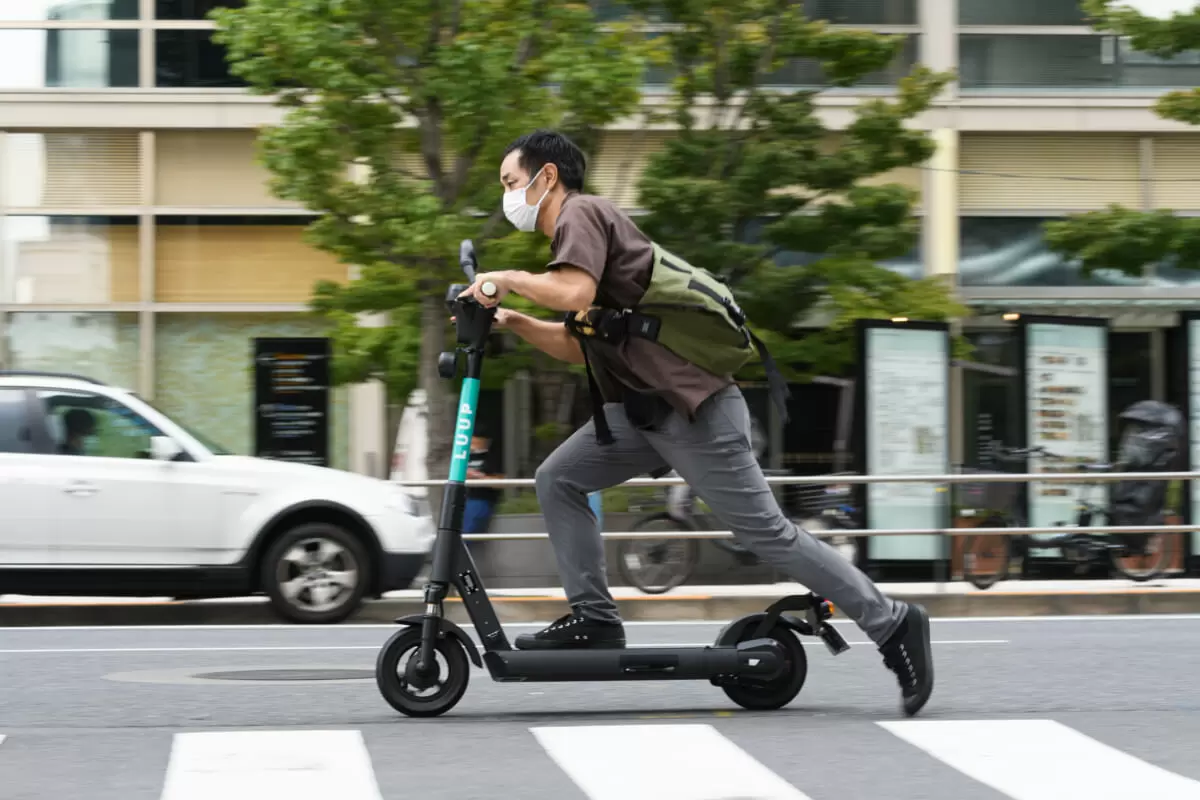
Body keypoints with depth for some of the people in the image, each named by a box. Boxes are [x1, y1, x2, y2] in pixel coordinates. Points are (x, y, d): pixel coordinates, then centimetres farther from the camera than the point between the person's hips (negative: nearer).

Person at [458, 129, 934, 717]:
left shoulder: (582, 213, -5)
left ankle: (891, 623, -3)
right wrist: (511, 321, 16)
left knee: (765, 532, -8)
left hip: (693, 408, -10)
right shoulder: (581, 228, 24)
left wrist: (506, 280, -11)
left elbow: (575, 293, -25)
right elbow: (579, 346, 26)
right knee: (558, 481, 5)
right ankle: (594, 620, 6)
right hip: (644, 409, 10)